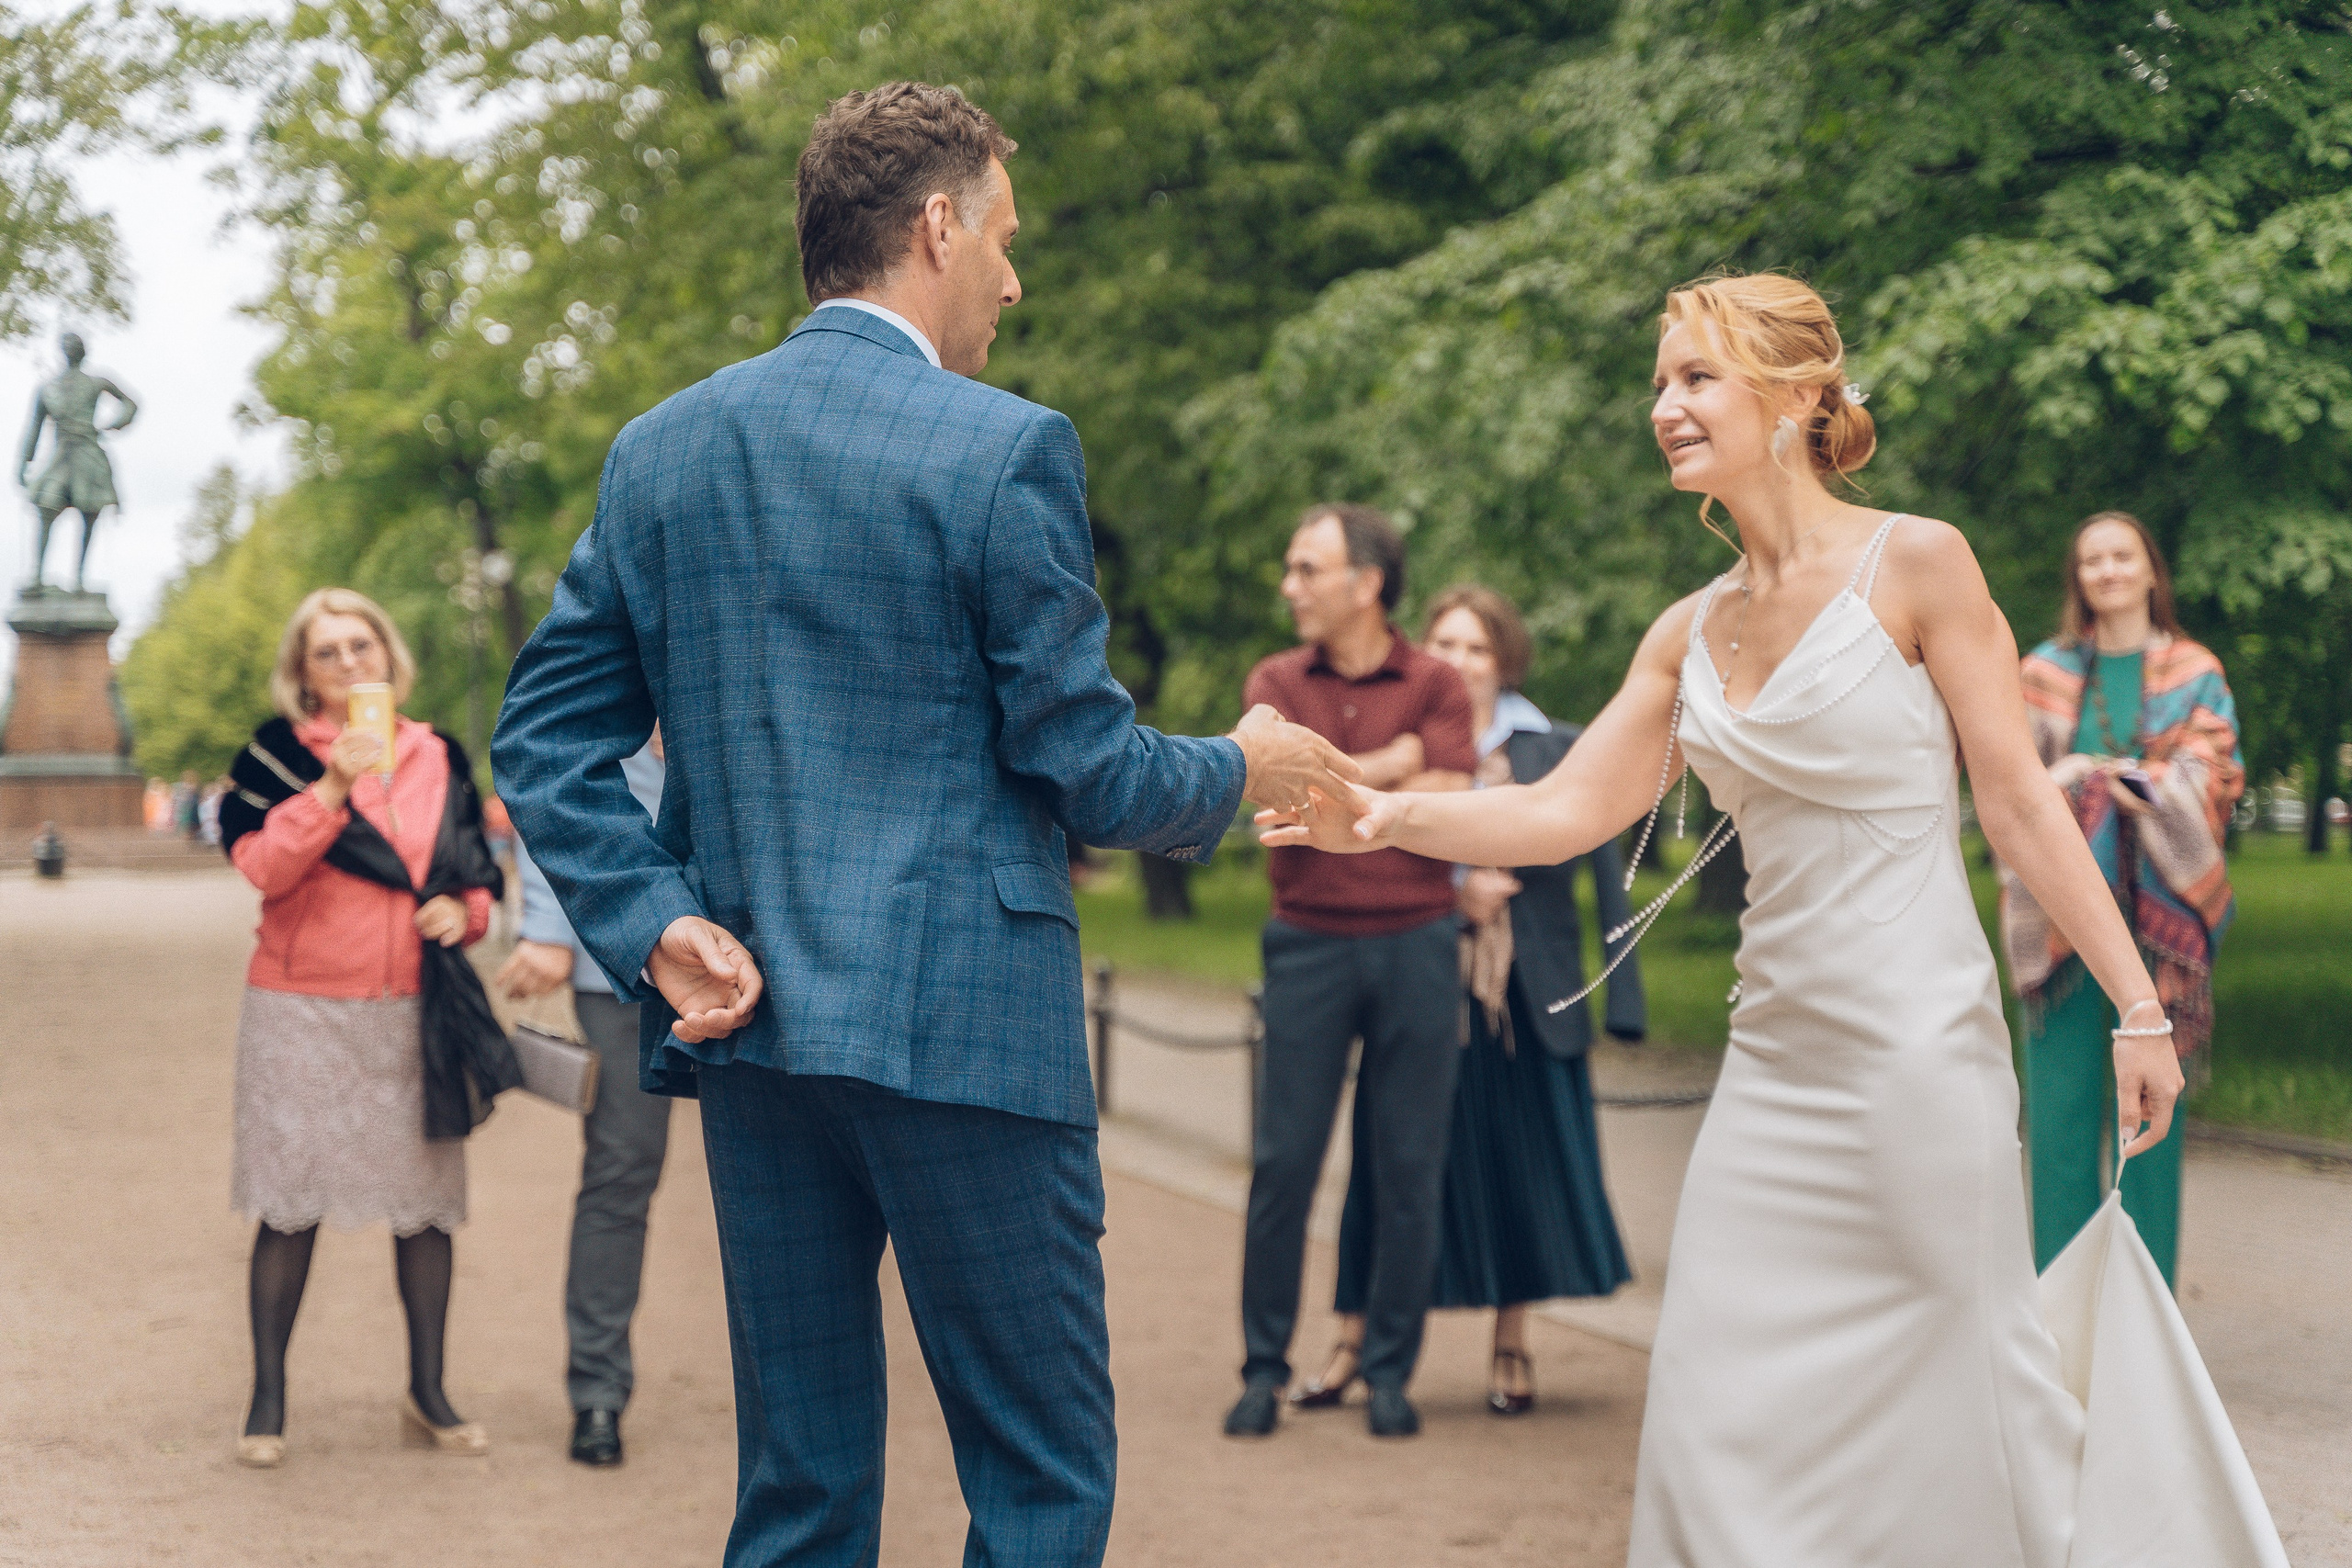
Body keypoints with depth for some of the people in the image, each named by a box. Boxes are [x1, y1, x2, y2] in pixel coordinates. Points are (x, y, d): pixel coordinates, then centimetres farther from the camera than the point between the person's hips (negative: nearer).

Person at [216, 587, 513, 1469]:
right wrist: (333, 785, -24)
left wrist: (463, 908, -3)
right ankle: (268, 1402, 9)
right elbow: (262, 866, -15)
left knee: (427, 1201, 5)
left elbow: (477, 873, 18)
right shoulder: (279, 755, 0)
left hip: (416, 1011, 3)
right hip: (302, 1007, -3)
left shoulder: (438, 760, 11)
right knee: (291, 1202, -1)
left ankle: (428, 1395, 17)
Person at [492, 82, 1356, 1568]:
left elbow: (545, 739, 6)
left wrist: (655, 924, 0)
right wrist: (1241, 767, 10)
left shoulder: (657, 450, 8)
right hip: (964, 1028, -6)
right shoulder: (1005, 450, -10)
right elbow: (1083, 770, -8)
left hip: (750, 1027, 6)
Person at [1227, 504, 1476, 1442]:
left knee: (1409, 1169, 3)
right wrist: (1393, 764, -8)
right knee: (1283, 1161, -1)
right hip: (1310, 944, 1)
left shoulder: (1435, 685, 2)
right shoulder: (1276, 682, 7)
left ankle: (1390, 1373, 13)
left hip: (1416, 945, 0)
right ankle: (1265, 1368, 9)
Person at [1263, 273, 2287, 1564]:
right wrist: (1389, 818, -8)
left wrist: (2138, 1008, -7)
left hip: (1916, 1045, -6)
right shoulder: (1691, 634, 12)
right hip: (1776, 1056, 6)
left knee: (1961, 1396, 1)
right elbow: (1567, 811, 8)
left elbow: (2020, 805, -5)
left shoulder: (1915, 565, -4)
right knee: (1722, 1405, 4)